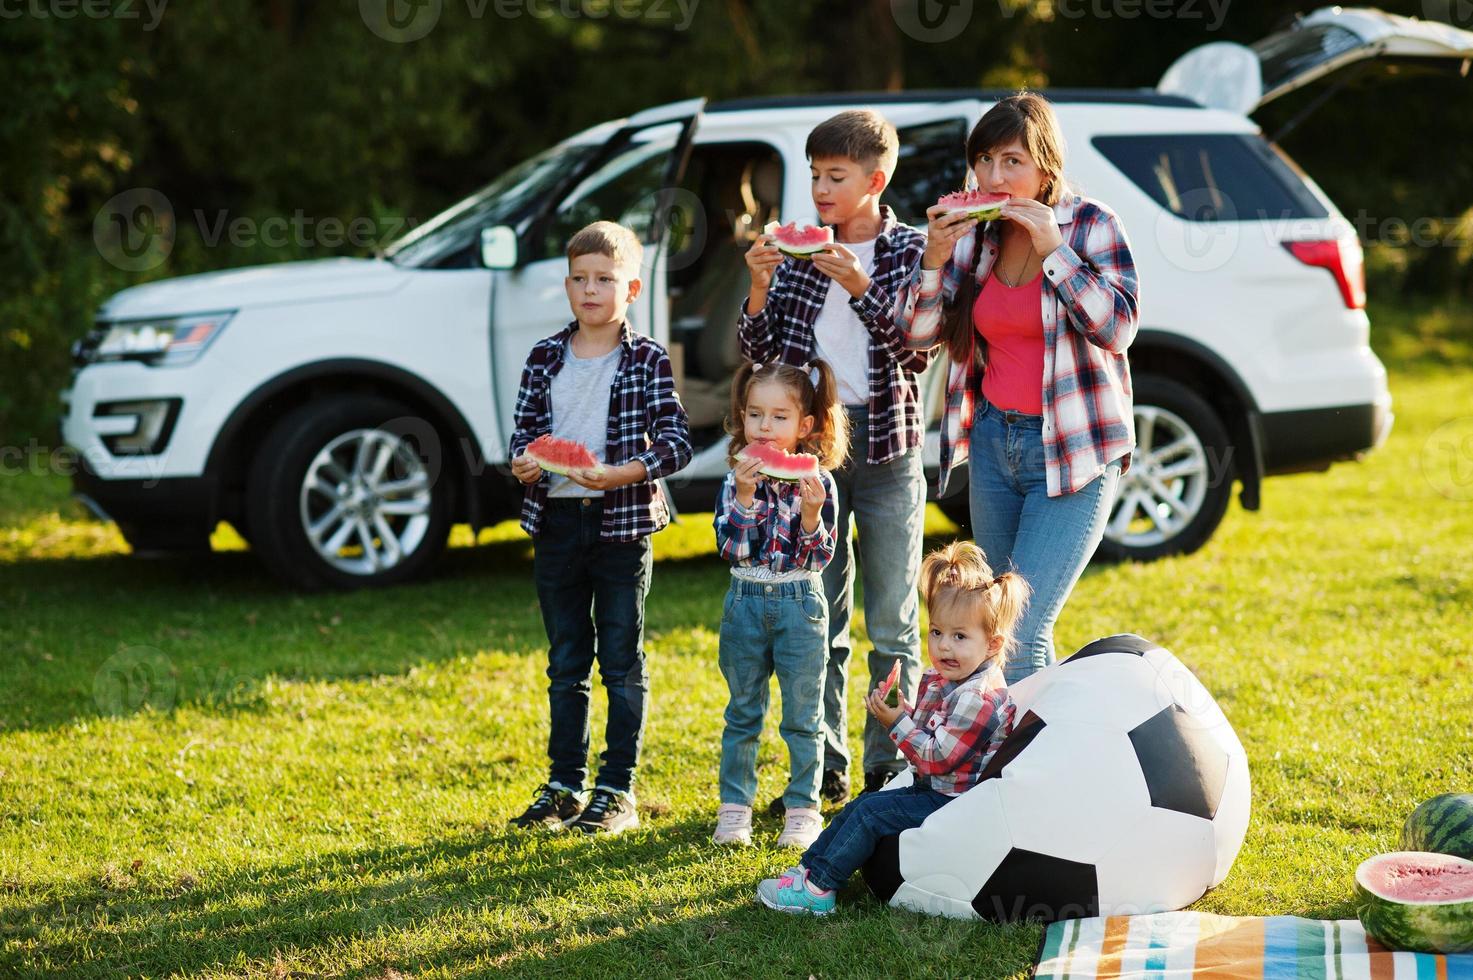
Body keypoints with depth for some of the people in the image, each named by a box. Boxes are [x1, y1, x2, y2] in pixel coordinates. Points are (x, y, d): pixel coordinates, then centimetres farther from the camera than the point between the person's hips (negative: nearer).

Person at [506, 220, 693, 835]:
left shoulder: (647, 361, -3)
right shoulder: (545, 359, 8)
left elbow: (677, 441, -9)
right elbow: (525, 430, 11)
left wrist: (620, 474, -23)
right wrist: (522, 464, -12)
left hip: (622, 523, -4)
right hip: (556, 522, 4)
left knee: (622, 662, 3)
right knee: (566, 663, 12)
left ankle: (618, 792, 9)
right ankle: (564, 785, 19)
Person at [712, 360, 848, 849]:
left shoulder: (817, 482, -8)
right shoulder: (736, 480, -3)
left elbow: (819, 557, -10)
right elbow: (731, 548, -13)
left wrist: (811, 512, -27)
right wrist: (745, 495, -24)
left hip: (800, 606, -2)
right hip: (745, 603, 2)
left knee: (803, 717, 5)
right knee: (742, 713, 11)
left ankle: (802, 809, 15)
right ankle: (734, 808, 19)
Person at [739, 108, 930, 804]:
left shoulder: (911, 250, -1)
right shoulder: (801, 252, 8)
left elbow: (918, 355, -10)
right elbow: (760, 352, 6)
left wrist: (862, 288, -20)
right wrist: (761, 286, -10)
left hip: (885, 446, -3)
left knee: (890, 626, 1)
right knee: (817, 621, 7)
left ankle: (888, 770, 8)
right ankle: (824, 768, 15)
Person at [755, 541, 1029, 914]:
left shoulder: (978, 698, -24)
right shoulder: (937, 681, 7)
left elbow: (936, 757, -24)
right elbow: (925, 729, 22)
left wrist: (898, 723, -16)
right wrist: (901, 712, 2)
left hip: (955, 803, -10)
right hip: (932, 789, 10)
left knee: (872, 814, -14)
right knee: (861, 806, 11)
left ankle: (818, 888, -10)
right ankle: (807, 868, 13)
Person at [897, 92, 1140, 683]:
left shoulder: (1089, 225, -9)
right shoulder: (974, 233, 4)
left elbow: (1118, 328, -20)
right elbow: (919, 333, 2)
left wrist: (1053, 249, -22)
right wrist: (934, 257, -13)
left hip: (1072, 454, -6)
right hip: (994, 440, 6)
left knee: (1020, 633, -14)